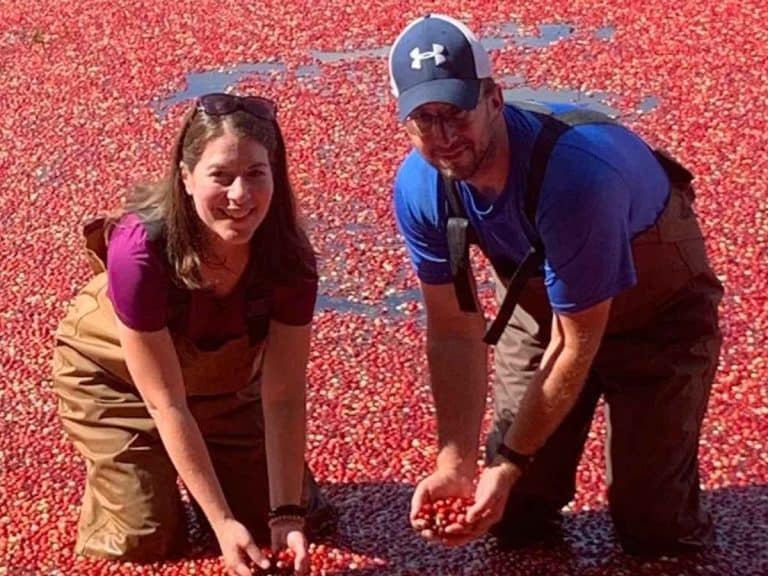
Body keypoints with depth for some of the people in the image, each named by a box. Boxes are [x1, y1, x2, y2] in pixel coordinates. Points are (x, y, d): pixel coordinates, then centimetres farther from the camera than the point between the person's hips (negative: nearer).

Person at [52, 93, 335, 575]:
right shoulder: (141, 249, -40)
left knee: (271, 513, 0)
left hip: (226, 377, 3)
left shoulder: (289, 256, -30)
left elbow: (283, 396, -23)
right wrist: (222, 522, -33)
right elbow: (167, 404, -33)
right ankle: (117, 467, 22)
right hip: (114, 376, -3)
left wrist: (288, 513, -29)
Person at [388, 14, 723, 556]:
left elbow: (575, 345, -31)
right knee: (516, 516, 4)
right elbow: (455, 330, -15)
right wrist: (455, 461, -24)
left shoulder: (574, 172, -41)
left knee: (651, 525, -5)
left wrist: (509, 463, -28)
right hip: (540, 304, 4)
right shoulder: (419, 188, -24)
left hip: (658, 310, -4)